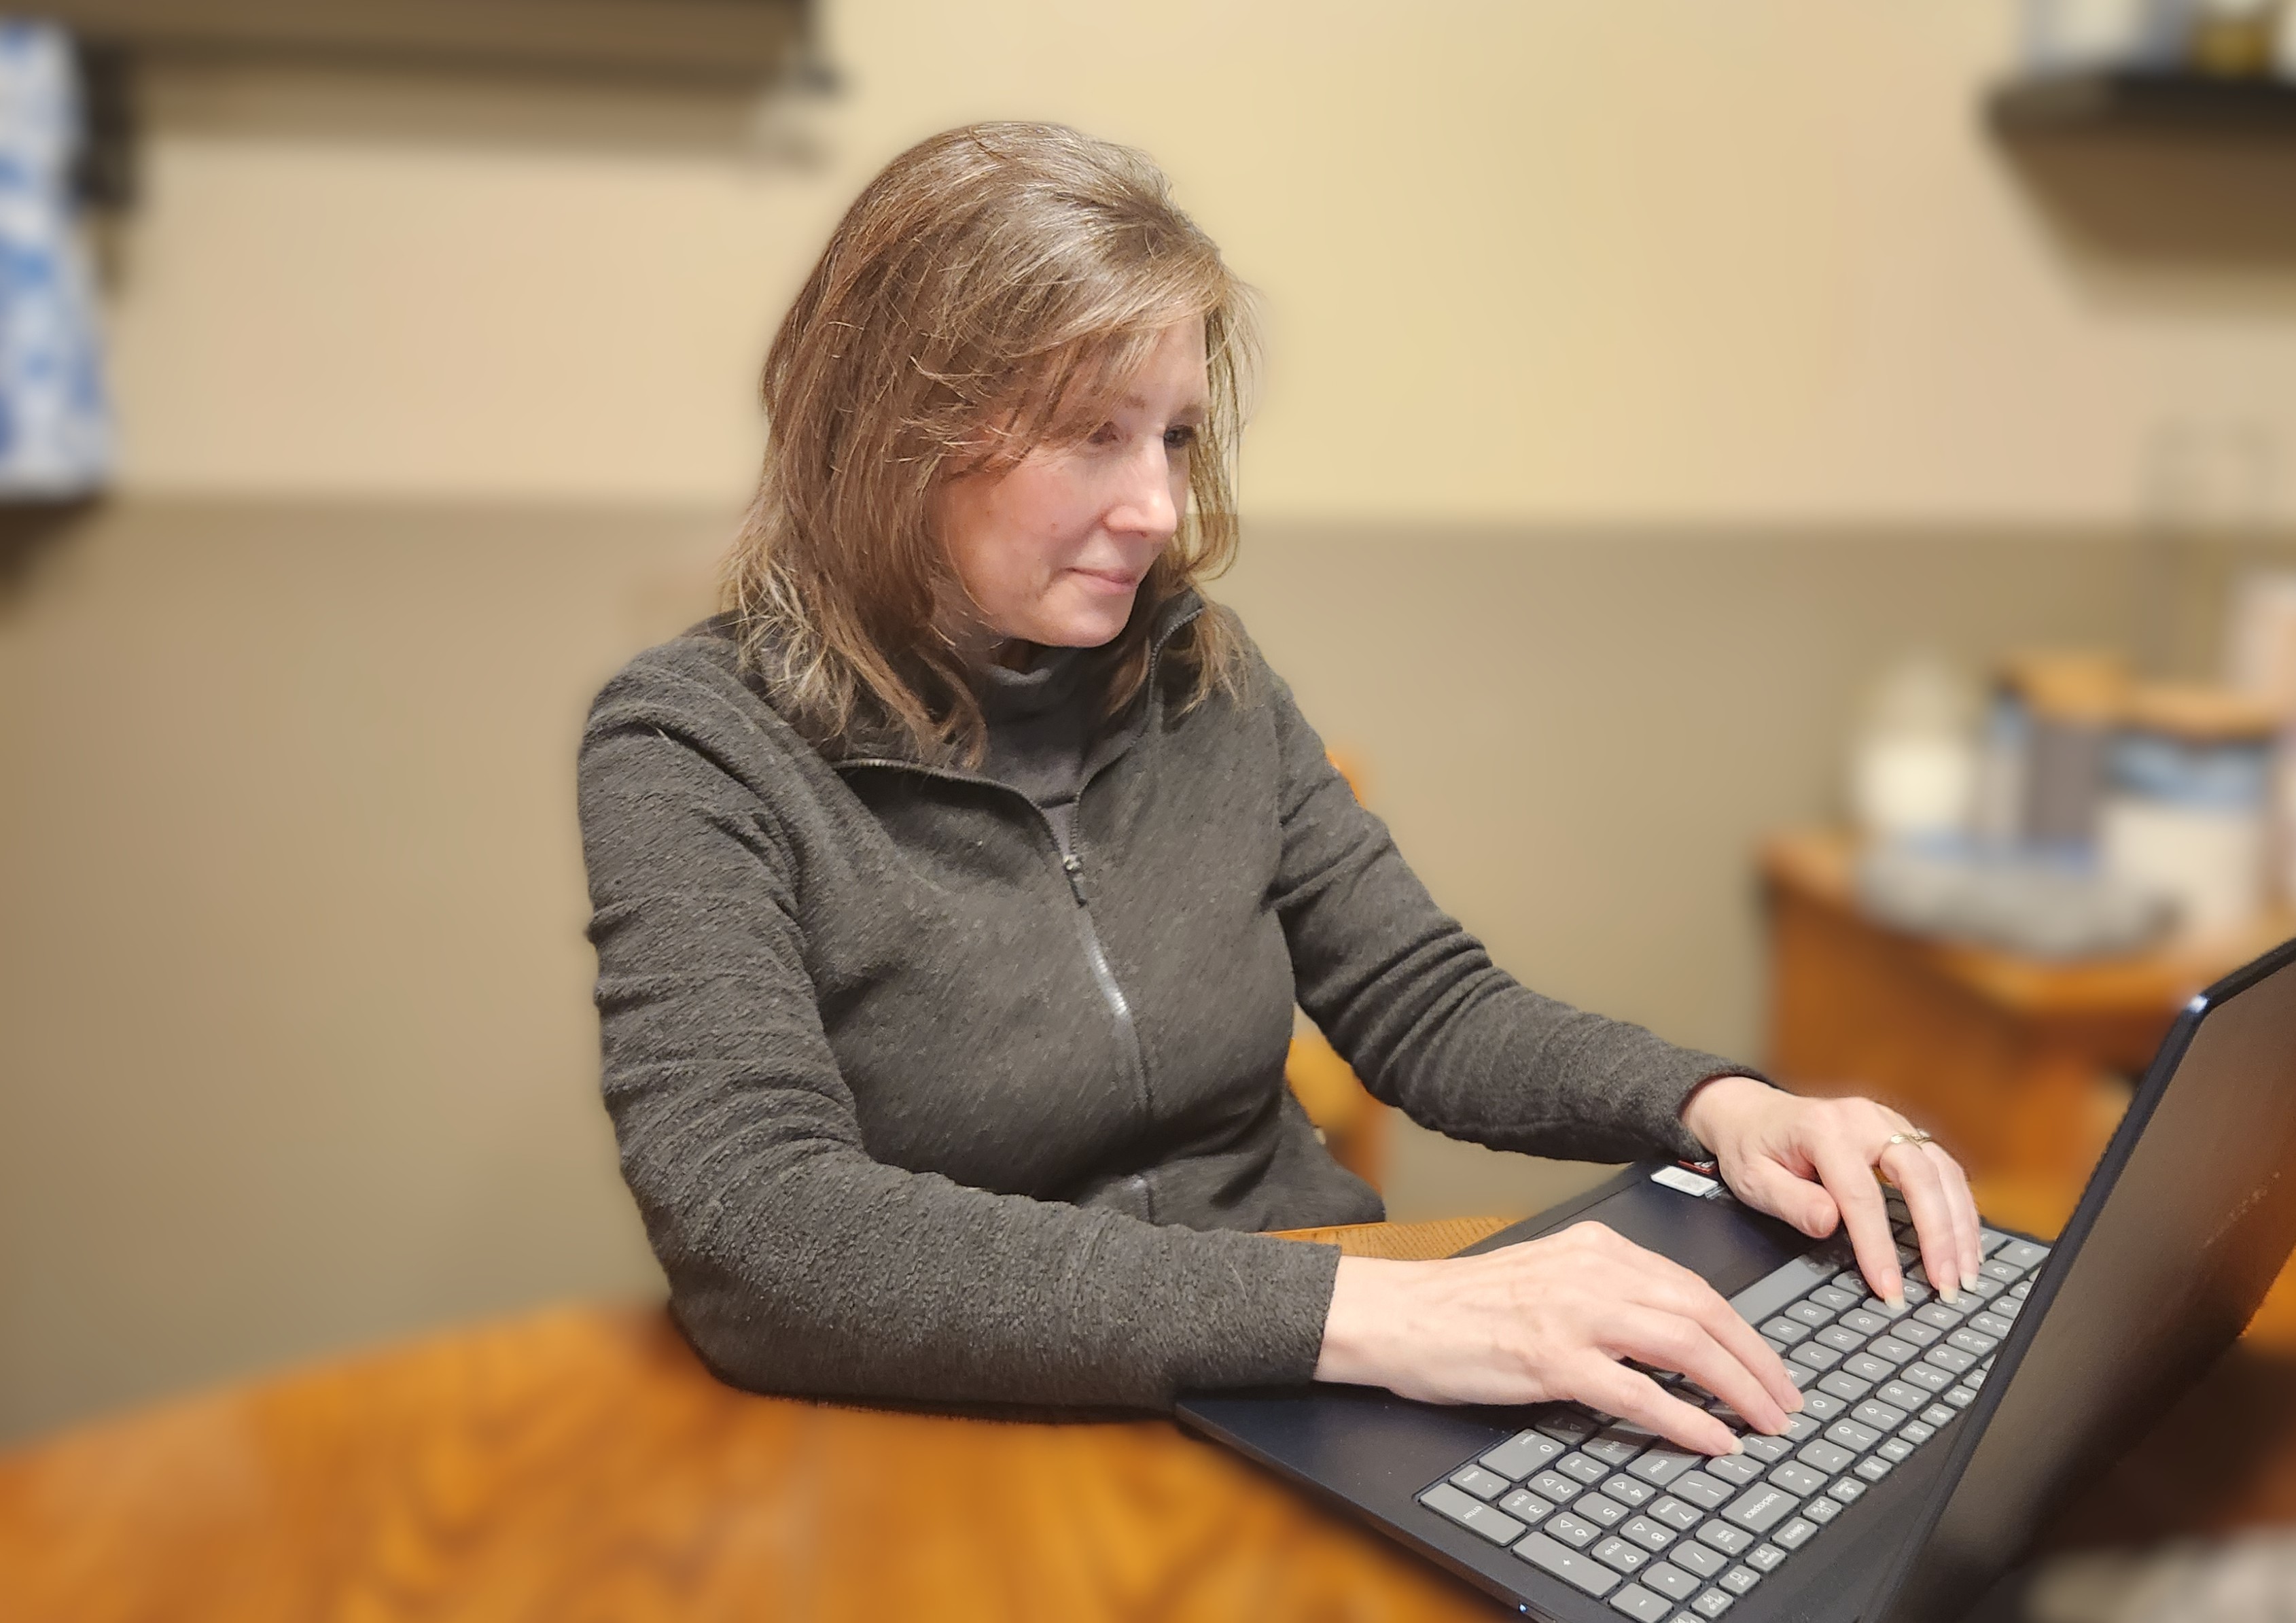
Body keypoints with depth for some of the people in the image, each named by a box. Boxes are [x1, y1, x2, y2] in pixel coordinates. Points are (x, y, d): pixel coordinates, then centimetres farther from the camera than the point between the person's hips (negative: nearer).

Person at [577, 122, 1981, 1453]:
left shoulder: (1203, 680, 3)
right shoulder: (698, 753, -12)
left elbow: (1431, 1009, 8)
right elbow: (758, 1230, -25)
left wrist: (1718, 1105, -11)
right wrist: (1351, 1310, -32)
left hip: (1311, 1418, 4)